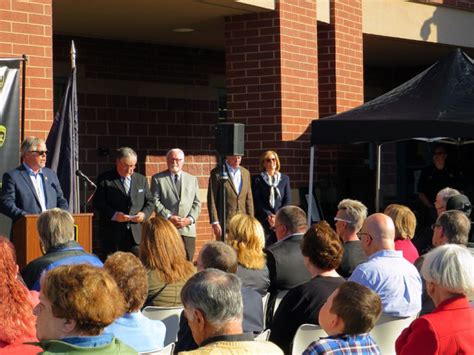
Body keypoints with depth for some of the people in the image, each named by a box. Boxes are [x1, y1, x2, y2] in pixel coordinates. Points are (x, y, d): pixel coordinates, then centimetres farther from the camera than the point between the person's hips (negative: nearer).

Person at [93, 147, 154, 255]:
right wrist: (113, 214, -19)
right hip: (113, 233, -3)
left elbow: (150, 201, 16)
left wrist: (144, 214, -5)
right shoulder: (105, 179, 3)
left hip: (137, 234, 3)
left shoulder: (141, 179, 16)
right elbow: (98, 202, -4)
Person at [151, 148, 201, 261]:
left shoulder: (192, 179, 18)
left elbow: (197, 203, 12)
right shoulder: (157, 178, 8)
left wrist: (190, 219, -5)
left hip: (188, 230, 3)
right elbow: (155, 201, -1)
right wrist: (169, 217, -12)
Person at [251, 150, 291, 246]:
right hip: (263, 220, -2)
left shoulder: (284, 179, 14)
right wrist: (268, 216, -12)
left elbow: (288, 200, 7)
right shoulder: (257, 179, 6)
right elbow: (257, 201, -1)